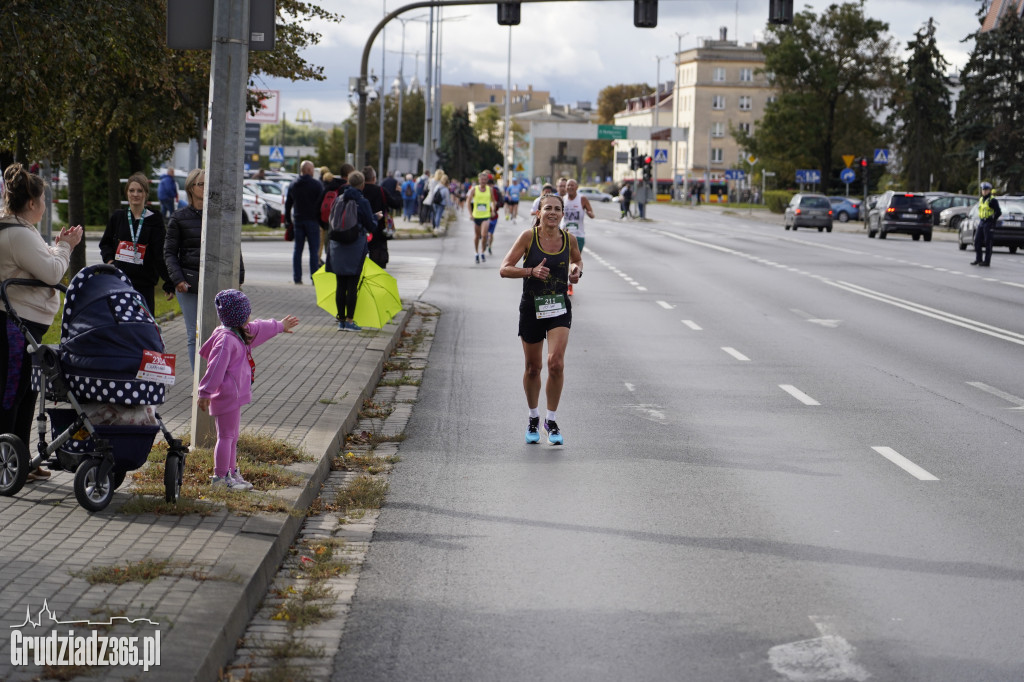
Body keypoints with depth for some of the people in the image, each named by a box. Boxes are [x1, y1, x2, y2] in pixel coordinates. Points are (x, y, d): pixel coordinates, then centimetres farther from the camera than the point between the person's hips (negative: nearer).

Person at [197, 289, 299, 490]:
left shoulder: (240, 333, 12)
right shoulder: (226, 339, -21)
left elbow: (259, 329, 32)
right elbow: (216, 368, -23)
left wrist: (280, 326, 47)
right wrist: (205, 393, -24)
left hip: (235, 395, 11)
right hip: (226, 396, -11)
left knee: (232, 436, 18)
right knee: (226, 435, -4)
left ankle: (232, 472, 27)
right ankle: (220, 477, 2)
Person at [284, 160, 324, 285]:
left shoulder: (293, 185, 10)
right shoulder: (317, 185, -7)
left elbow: (288, 204, 15)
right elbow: (322, 203, -9)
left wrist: (288, 220, 21)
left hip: (298, 220, 5)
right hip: (312, 221, -4)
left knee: (297, 250, 8)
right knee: (314, 250, -2)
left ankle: (297, 277, 6)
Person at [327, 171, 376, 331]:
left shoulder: (340, 199, 5)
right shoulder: (362, 202, -9)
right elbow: (370, 227, -5)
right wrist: (376, 217, 14)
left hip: (337, 246, 4)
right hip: (356, 246, -4)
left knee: (341, 285, 8)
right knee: (352, 285, -1)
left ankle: (341, 320, 12)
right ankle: (349, 321, -2)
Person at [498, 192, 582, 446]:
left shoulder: (569, 239, 0)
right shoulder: (528, 237, -8)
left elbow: (577, 259, 21)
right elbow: (504, 269, -9)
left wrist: (577, 270, -1)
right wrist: (531, 271, -24)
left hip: (559, 308, 1)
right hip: (532, 308, -1)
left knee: (556, 363, -16)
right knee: (533, 368, 10)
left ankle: (551, 420, 1)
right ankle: (533, 418, 33)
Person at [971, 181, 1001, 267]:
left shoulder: (992, 200, -10)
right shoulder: (981, 200, 15)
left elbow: (998, 212, -12)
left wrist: (993, 221, -8)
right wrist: (980, 220, 14)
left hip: (988, 224, -8)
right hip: (981, 223, 8)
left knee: (988, 243, -4)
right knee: (977, 241, 6)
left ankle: (987, 261, -1)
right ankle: (978, 259, 16)